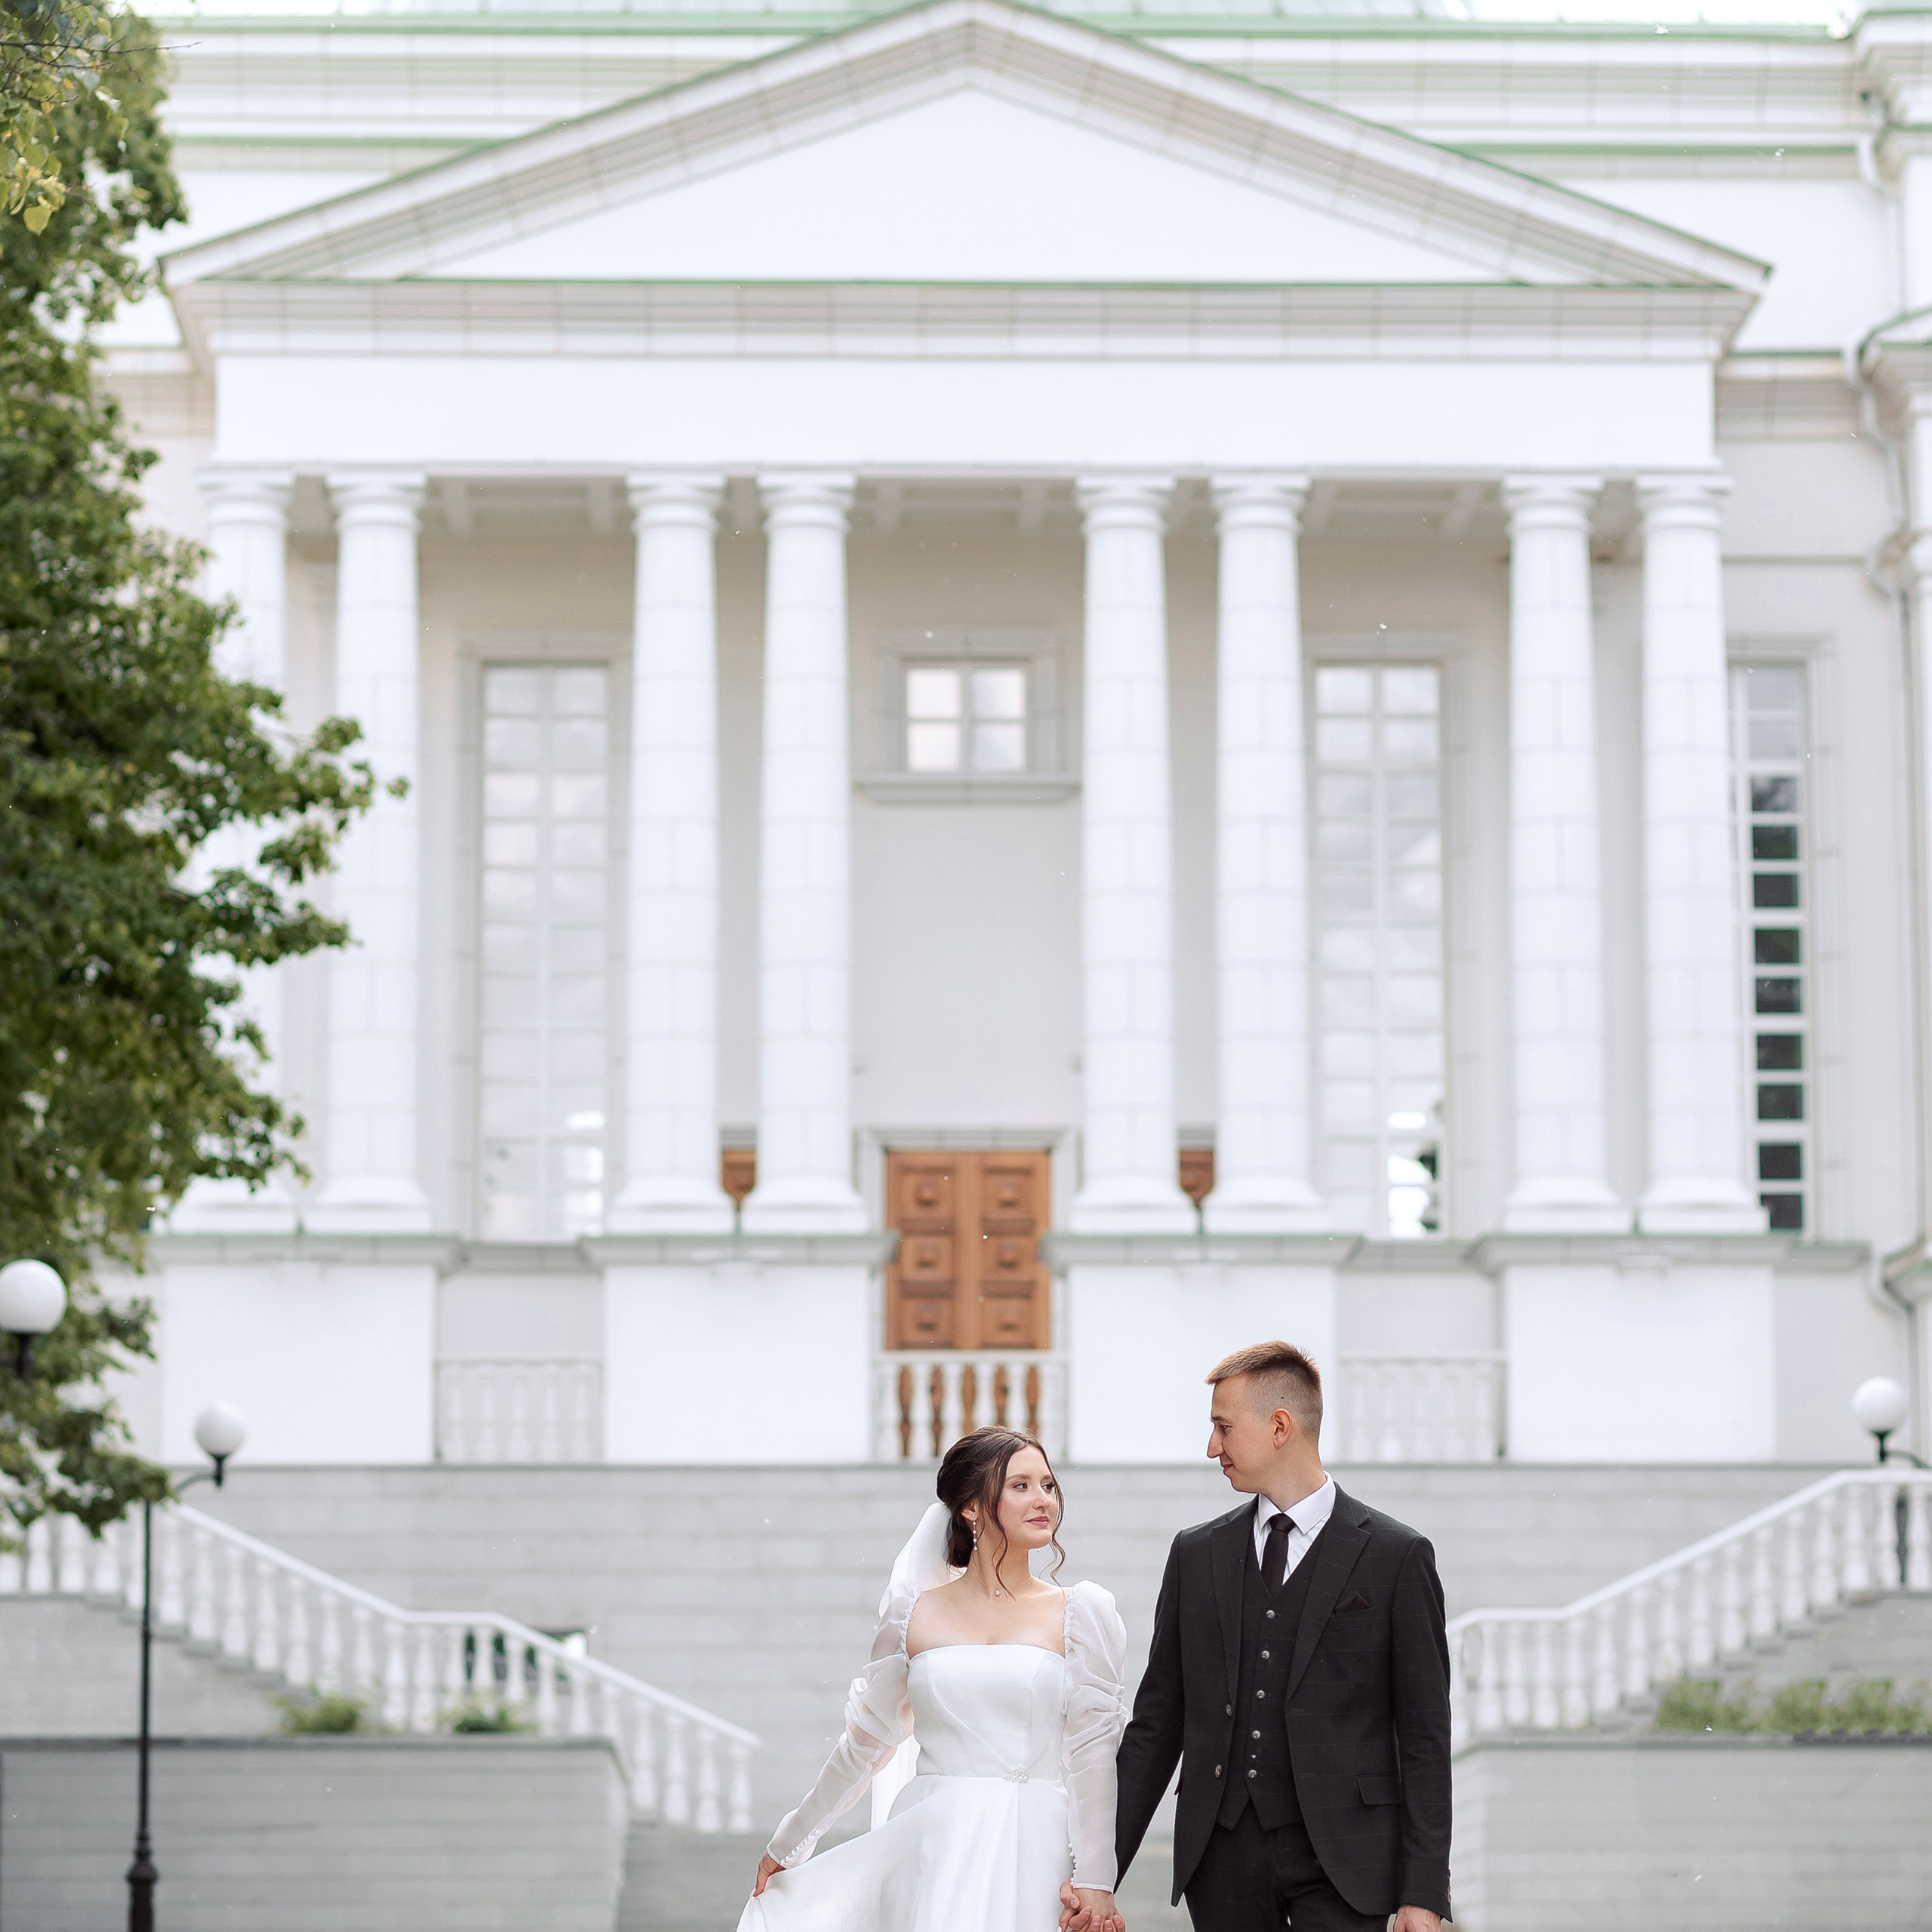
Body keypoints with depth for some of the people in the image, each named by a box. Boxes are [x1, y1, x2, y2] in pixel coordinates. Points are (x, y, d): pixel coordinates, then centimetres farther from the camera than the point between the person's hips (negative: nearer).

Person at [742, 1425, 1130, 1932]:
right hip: (928, 1849, 1)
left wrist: (1095, 1881, -7)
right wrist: (787, 1844, 20)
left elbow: (1092, 1753, 0)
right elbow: (867, 1740, 16)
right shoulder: (917, 1614, 8)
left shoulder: (1081, 1614, 5)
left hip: (1032, 1851, -1)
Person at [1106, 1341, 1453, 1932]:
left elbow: (1424, 1735, -1)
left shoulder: (1396, 1556, 0)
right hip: (1222, 1857, 4)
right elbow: (1155, 1726, 12)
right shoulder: (1195, 1554, 12)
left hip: (1339, 1856, -4)